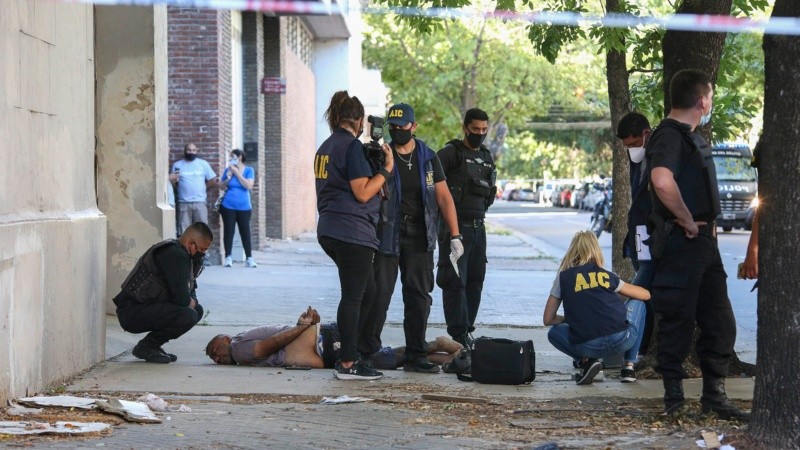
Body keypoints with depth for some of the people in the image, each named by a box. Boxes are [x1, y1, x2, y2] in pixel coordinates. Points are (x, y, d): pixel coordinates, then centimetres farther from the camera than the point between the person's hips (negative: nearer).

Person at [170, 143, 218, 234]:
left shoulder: (203, 164, 7)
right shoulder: (177, 165, 7)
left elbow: (212, 180, 11)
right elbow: (173, 184, 7)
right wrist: (171, 180, -12)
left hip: (200, 202, 0)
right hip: (184, 203, 0)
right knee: (184, 232, 1)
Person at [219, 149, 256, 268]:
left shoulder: (248, 170, -1)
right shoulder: (228, 170, 5)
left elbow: (249, 186, -15)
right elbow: (221, 186, 10)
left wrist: (237, 173, -13)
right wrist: (228, 179, -9)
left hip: (244, 207, -1)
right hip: (228, 207, 1)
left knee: (245, 232, 1)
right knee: (229, 231, 2)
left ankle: (249, 258, 6)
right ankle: (228, 258, 7)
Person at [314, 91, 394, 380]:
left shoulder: (326, 147, 16)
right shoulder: (352, 145, -12)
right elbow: (363, 192, -16)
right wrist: (387, 169, -7)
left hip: (329, 231, 9)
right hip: (353, 231, -9)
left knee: (366, 291, 17)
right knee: (353, 296, -5)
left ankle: (350, 354, 17)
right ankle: (347, 364, -2)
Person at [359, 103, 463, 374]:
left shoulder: (428, 158, 7)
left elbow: (443, 197, 7)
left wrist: (455, 236, 2)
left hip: (420, 238, 3)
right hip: (387, 235, -3)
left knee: (419, 296, 5)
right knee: (378, 293, -5)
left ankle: (415, 356, 11)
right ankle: (367, 350, 4)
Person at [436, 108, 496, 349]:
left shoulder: (486, 157, 16)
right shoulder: (451, 153, -6)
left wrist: (479, 213, 17)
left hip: (478, 227, 7)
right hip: (455, 227, -7)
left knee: (475, 280, 9)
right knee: (455, 280, -9)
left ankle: (466, 330, 17)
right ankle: (459, 333, -10)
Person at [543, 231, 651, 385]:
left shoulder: (564, 277, 12)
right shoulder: (606, 275, 16)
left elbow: (548, 319, 14)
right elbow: (646, 295, 26)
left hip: (588, 347, 0)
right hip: (622, 340, 0)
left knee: (554, 333, 31)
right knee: (637, 303, 30)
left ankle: (585, 361, 3)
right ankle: (629, 366, 21)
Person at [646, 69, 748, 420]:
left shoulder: (692, 137, 17)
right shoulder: (669, 135, -15)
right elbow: (662, 181, -35)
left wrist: (708, 222, 15)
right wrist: (688, 221, -22)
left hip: (703, 243, 10)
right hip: (679, 243, -10)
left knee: (720, 324, 12)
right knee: (677, 323, -2)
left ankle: (714, 394, 20)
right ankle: (674, 400, 6)